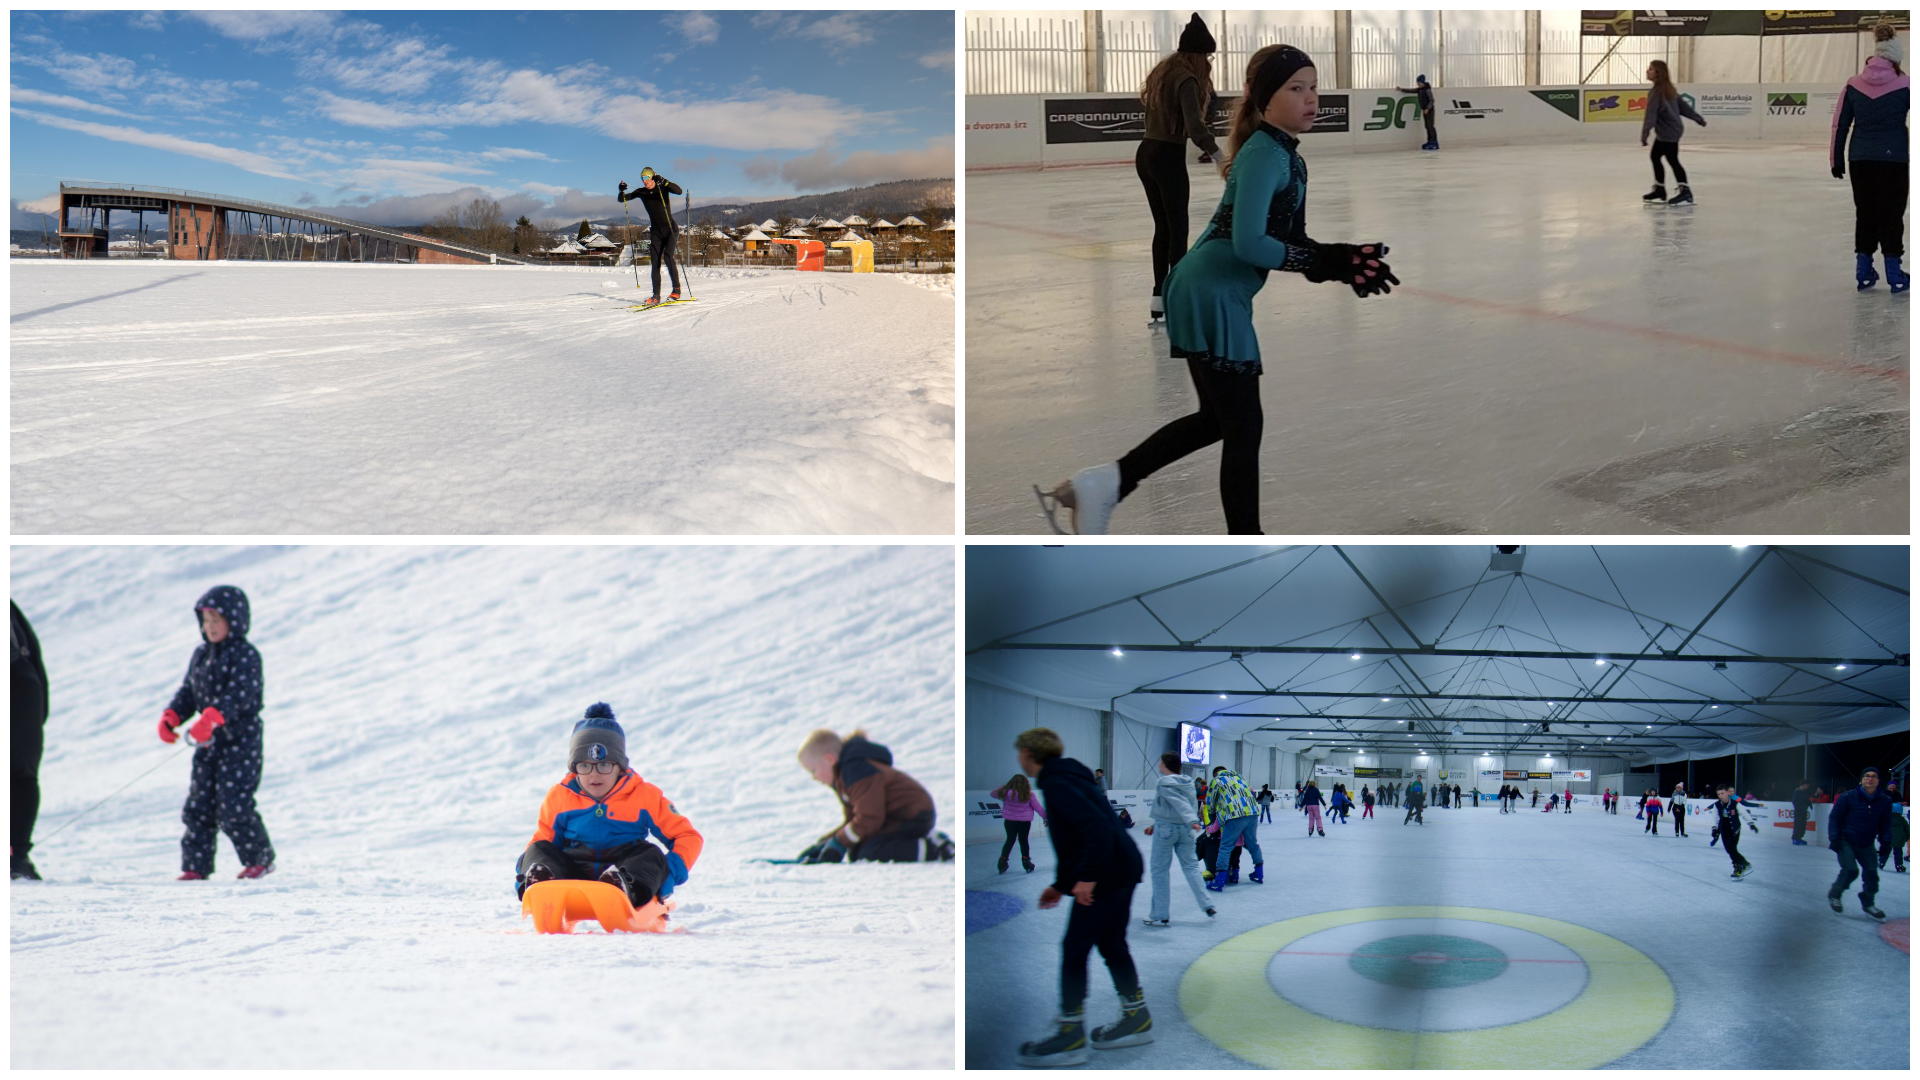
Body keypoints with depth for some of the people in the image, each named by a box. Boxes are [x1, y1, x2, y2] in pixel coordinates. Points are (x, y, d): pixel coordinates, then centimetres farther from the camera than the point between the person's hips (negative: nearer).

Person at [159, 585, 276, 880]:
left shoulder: (246, 655, -10)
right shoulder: (201, 655, 14)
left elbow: (240, 694, -24)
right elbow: (188, 692, 16)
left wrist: (212, 718, -37)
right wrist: (171, 717, -4)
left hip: (240, 742, -7)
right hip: (208, 744, 7)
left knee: (233, 806, -9)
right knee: (199, 806, 4)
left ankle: (260, 858, 8)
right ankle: (195, 866, 10)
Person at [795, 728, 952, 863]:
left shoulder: (857, 770, -21)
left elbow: (869, 818, -23)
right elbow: (851, 820, 15)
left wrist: (838, 843, -17)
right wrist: (822, 843, 4)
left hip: (912, 817, -11)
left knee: (869, 854, -23)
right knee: (854, 854, 8)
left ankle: (934, 850, -20)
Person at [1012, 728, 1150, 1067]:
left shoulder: (1056, 783, -14)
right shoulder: (1066, 778, 19)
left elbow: (1095, 826, -26)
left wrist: (1086, 877, -27)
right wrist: (1061, 884, 25)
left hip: (1107, 872, -10)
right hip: (1123, 870, 10)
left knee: (1074, 950, -4)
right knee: (1111, 944, 18)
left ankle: (1070, 1036, 0)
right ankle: (1137, 1020, 25)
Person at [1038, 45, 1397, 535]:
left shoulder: (1284, 155, 13)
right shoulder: (1265, 154, -17)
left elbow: (1286, 239, 10)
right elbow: (1249, 244, -26)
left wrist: (1341, 260, -6)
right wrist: (1326, 263, -19)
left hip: (1212, 295, 10)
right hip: (1211, 295, -10)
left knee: (1218, 419, 19)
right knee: (1243, 427, 0)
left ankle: (1107, 481, 17)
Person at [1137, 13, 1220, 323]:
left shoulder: (1163, 71, 11)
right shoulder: (1186, 79, -16)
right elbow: (1194, 124, -30)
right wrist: (1218, 154, -38)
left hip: (1146, 153, 8)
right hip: (1168, 157, -8)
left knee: (1163, 227, 14)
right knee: (1178, 229, -1)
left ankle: (1159, 298, 15)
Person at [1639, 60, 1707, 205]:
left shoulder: (1656, 92, -19)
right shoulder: (1669, 89, 10)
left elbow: (1651, 115, -25)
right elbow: (1683, 105, 16)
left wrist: (1644, 135, -29)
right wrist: (1698, 119, 24)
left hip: (1667, 133, -10)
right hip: (1673, 130, 10)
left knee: (1672, 160, -4)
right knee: (1655, 156, 16)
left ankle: (1685, 191, 0)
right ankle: (1659, 189, 22)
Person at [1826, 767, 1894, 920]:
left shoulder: (1885, 802, -3)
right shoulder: (1847, 797, -14)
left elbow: (1886, 825, 7)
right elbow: (1834, 818, -7)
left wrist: (1886, 842, -3)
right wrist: (1834, 838, -12)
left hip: (1867, 845, 4)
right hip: (1846, 842, -4)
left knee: (1872, 872, -1)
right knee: (1851, 870, -15)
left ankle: (1868, 904, 19)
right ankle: (1834, 895, 11)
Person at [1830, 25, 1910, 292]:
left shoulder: (1854, 84, 3)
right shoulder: (1904, 85, -4)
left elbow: (1840, 125, 5)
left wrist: (1836, 159, 11)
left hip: (1861, 159, 2)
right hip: (1894, 159, -2)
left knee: (1865, 212, 12)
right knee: (1891, 214, 4)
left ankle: (1863, 270, 14)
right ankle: (1894, 274, 6)